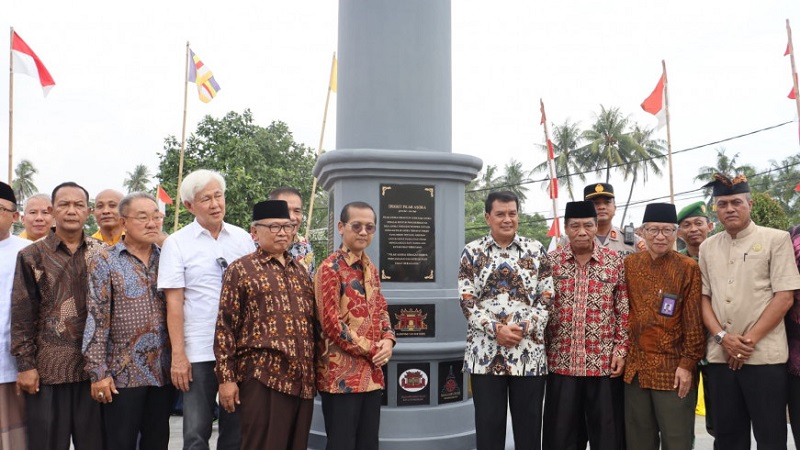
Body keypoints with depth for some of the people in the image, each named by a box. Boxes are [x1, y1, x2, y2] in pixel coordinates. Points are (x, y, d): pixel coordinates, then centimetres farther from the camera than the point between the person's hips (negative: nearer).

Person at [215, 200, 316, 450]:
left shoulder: (300, 271, 16)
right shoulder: (240, 270, 1)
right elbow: (225, 327, -3)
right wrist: (226, 378, -8)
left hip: (302, 380, 5)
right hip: (262, 377, -5)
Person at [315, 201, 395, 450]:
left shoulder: (370, 268, 13)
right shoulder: (330, 269, -11)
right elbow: (331, 323, -16)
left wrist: (387, 340, -3)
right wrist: (371, 349, -12)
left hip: (371, 373, 7)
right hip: (341, 375, -7)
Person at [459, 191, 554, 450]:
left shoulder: (535, 250, 5)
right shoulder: (473, 252, 3)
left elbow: (546, 297, 2)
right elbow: (467, 301, -2)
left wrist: (523, 328, -12)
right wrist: (496, 330, -14)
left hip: (529, 353, 1)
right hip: (486, 353, 0)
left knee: (529, 424, 10)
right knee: (488, 424, 8)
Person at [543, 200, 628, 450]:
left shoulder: (616, 263, 2)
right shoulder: (550, 262, 2)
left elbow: (624, 311, 4)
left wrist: (621, 350, -4)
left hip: (604, 363, 0)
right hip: (561, 362, 0)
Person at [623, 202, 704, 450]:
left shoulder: (688, 268, -5)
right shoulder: (629, 264, 5)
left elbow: (694, 321, -6)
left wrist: (688, 364, -10)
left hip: (673, 369, -3)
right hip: (634, 367, 4)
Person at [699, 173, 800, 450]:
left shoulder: (776, 239, 0)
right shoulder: (707, 247, 11)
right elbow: (704, 297, 10)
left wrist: (750, 339, -11)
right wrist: (721, 336, -6)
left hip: (764, 355, -3)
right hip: (719, 356, 4)